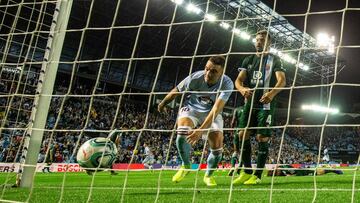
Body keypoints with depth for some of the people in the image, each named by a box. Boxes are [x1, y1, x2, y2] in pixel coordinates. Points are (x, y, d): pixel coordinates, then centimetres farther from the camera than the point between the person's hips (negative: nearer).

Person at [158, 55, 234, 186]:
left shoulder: (227, 84, -28)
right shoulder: (195, 78, -26)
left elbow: (216, 109, -37)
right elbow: (176, 91, -7)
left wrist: (201, 129, -47)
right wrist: (162, 104, 9)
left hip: (212, 114, 1)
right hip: (191, 108, 0)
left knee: (217, 147, -17)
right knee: (183, 132, -32)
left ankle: (208, 175, 15)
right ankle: (185, 166, -5)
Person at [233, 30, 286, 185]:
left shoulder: (274, 60, 2)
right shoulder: (249, 60, 14)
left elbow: (282, 80, -13)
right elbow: (238, 80, 4)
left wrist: (272, 93, -34)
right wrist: (242, 89, -21)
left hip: (265, 104, -4)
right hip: (250, 102, 4)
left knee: (262, 138, -7)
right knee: (243, 134, -3)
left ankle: (257, 176, 1)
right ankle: (247, 171, 11)